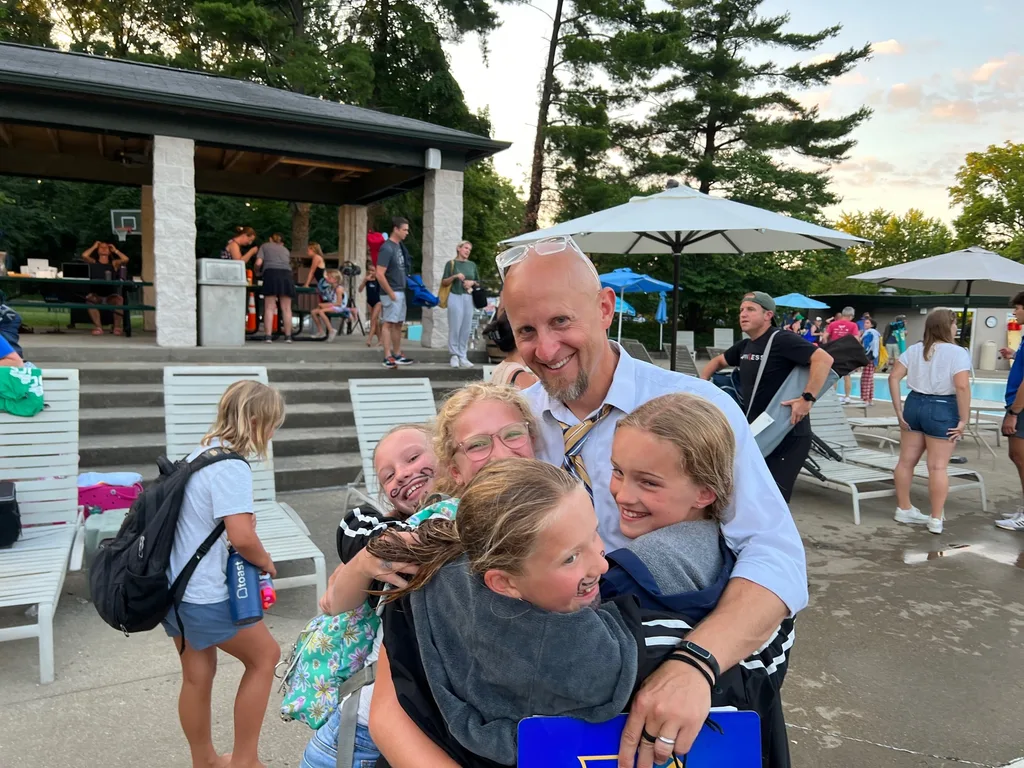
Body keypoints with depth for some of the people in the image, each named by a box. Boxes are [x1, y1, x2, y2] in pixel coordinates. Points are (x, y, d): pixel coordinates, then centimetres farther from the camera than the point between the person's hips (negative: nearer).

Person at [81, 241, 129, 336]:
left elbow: (125, 259, -1)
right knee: (89, 299, -35)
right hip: (96, 295, 0)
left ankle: (117, 327, -27)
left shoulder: (114, 263, 17)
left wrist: (115, 250, 13)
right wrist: (94, 246, 13)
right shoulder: (93, 262, 18)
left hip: (111, 295, 0)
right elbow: (84, 255, -2)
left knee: (119, 299, -34)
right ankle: (98, 327, -34)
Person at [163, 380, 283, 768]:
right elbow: (242, 537, -29)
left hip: (171, 585, 9)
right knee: (265, 655, 11)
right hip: (203, 594, -9)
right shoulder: (231, 467, -22)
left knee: (197, 674, 22)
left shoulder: (198, 453, 7)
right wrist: (267, 563, -10)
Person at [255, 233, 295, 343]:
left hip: (271, 273, -2)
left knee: (269, 307, -3)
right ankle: (288, 336, 3)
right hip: (286, 275, 2)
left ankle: (268, 336, -10)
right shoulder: (285, 250, 30)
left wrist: (256, 270, 28)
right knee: (286, 308, 4)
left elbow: (258, 263, 9)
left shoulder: (264, 246, 21)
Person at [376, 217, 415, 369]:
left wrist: (401, 291, 14)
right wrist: (391, 293, -17)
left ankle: (396, 355, 20)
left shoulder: (400, 246, 11)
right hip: (392, 293, -9)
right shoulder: (387, 248, -15)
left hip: (401, 291, 9)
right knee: (389, 324, -3)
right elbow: (380, 275, -20)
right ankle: (389, 357, 2)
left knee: (398, 324, 12)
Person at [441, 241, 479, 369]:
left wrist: (472, 282, -1)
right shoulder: (451, 263, 5)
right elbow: (444, 282, 2)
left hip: (469, 298, 4)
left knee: (466, 328, 1)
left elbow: (478, 282, 20)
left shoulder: (472, 265, 16)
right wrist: (455, 276, -13)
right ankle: (454, 356, 0)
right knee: (455, 327, -7)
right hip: (455, 297, -4)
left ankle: (463, 357, 6)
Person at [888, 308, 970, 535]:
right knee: (938, 466, 0)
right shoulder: (957, 352, -10)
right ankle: (936, 519, 7)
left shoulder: (914, 349, 6)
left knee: (906, 460, 12)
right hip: (942, 409, -6)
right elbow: (962, 387, -19)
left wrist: (898, 409, 5)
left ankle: (903, 509, 24)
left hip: (914, 404, 6)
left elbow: (894, 377, 2)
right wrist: (963, 419, -12)